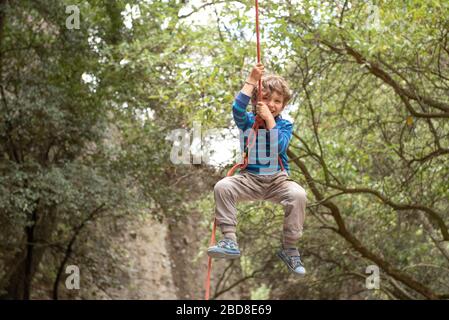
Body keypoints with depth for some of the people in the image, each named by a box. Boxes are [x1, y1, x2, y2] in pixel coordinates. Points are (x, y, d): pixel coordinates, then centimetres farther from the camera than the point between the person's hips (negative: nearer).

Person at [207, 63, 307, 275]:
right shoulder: (248, 121, 6)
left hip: (277, 179, -1)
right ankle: (229, 241, -25)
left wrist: (269, 118, -15)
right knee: (222, 187, -27)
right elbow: (237, 110, -18)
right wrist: (251, 81, -17)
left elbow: (280, 146, -14)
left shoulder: (285, 125, 6)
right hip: (249, 178, 1)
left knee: (298, 194, -31)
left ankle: (289, 248, -17)